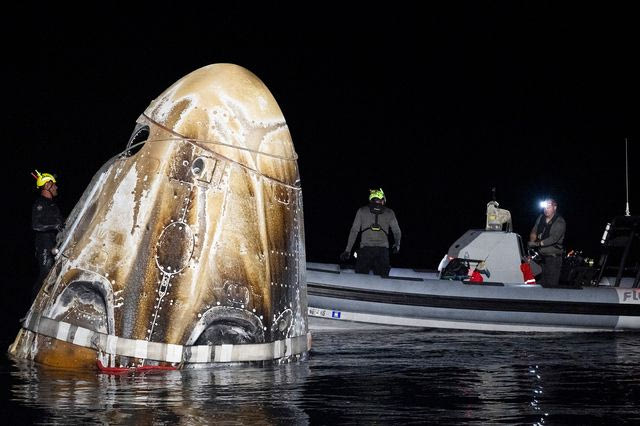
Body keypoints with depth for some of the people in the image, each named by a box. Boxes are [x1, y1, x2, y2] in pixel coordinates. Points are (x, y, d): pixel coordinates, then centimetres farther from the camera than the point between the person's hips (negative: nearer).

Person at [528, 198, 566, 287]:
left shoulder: (560, 222, -10)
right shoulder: (541, 218, 10)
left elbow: (554, 238, -20)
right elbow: (534, 231, 18)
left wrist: (538, 243, -24)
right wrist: (532, 240, -4)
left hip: (553, 257, -6)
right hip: (542, 256, 6)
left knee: (551, 284, -12)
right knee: (543, 283, 7)